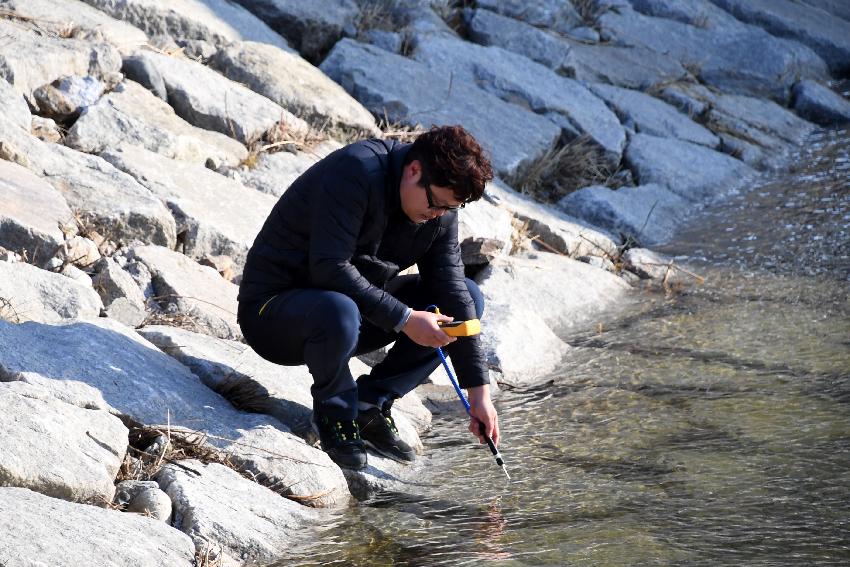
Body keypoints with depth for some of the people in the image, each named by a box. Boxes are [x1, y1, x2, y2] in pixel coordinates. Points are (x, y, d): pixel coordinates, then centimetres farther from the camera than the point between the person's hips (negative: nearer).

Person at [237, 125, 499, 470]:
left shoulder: (440, 208, -3)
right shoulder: (356, 172, -26)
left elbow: (451, 293, -2)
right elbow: (329, 268, -31)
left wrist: (479, 390, -7)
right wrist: (404, 318, -30)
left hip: (354, 303, 8)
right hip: (273, 309, -8)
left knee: (469, 297, -1)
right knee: (339, 312, -42)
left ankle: (370, 404, -1)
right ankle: (335, 413, -11)